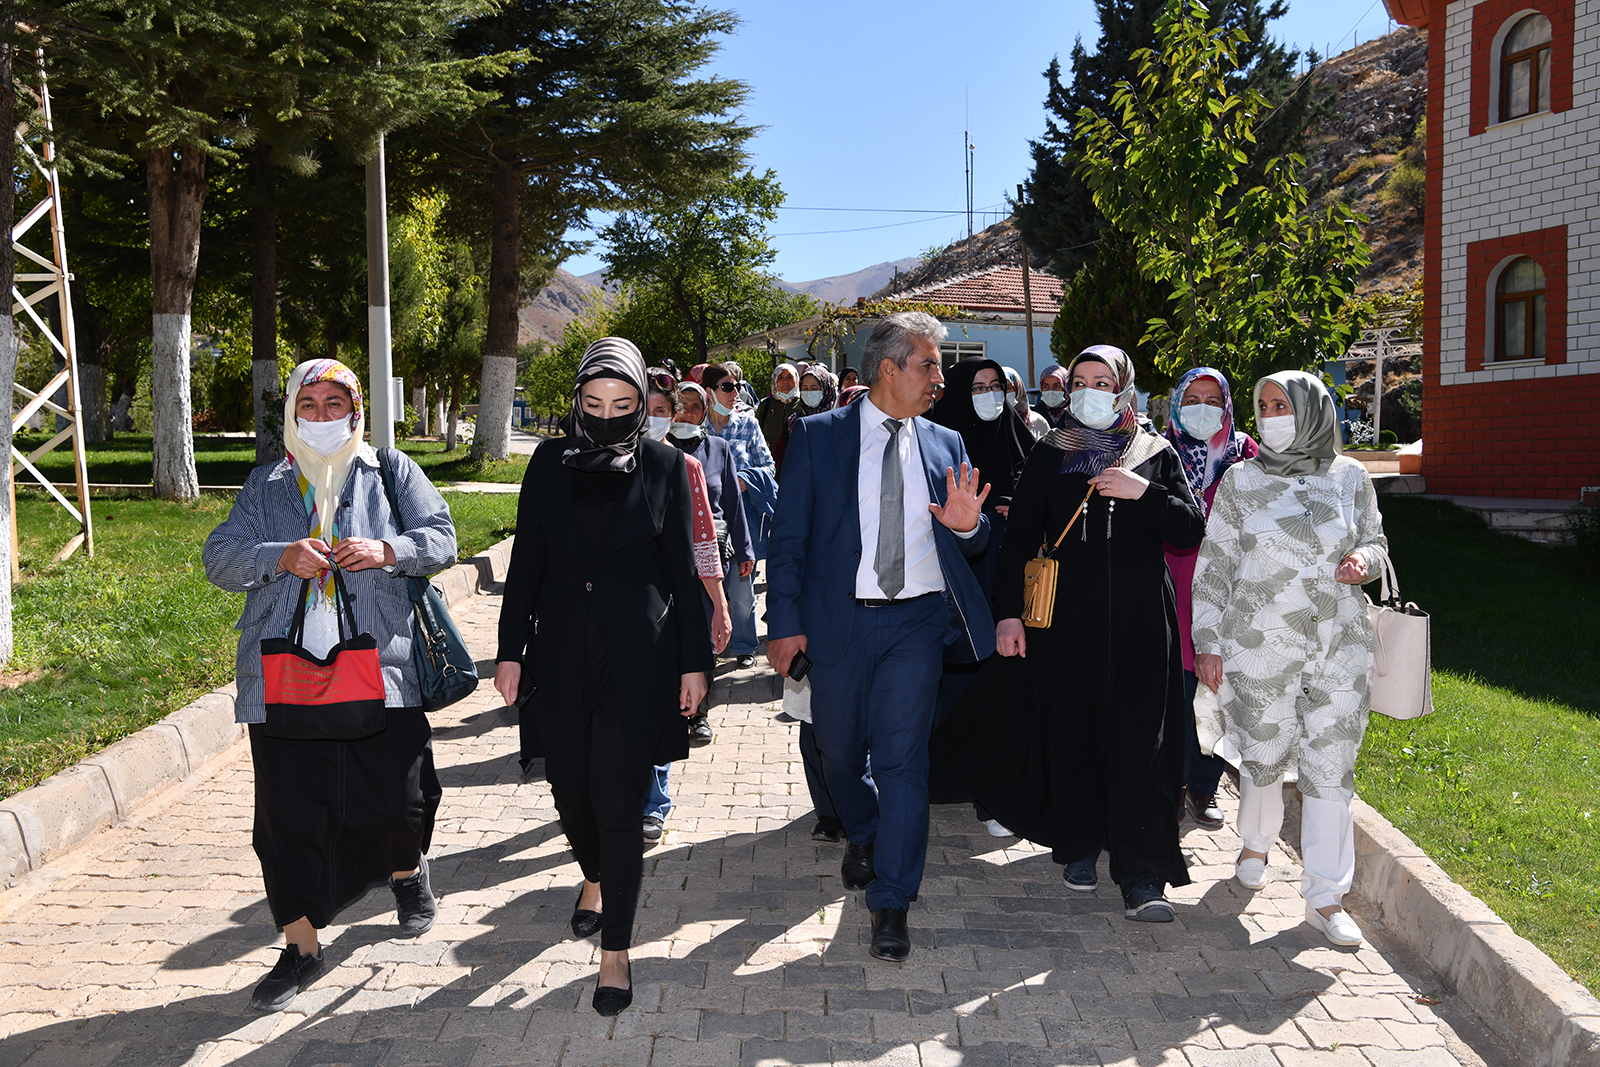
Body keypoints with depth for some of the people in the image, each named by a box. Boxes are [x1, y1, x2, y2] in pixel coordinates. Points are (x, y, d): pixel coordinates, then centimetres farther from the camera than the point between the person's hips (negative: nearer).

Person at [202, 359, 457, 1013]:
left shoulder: (393, 473, 10)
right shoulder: (266, 486, 14)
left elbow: (441, 538, 3)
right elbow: (220, 558, 6)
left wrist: (386, 552, -16)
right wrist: (281, 557, -13)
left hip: (378, 669, -1)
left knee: (394, 797, 1)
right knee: (290, 811, 2)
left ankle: (407, 871, 37)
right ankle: (301, 947, 17)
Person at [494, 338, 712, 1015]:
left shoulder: (664, 466, -1)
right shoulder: (550, 463, 3)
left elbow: (682, 570, 1)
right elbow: (526, 563, 6)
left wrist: (694, 660, 0)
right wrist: (509, 649, 3)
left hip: (636, 659, -2)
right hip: (561, 655, 3)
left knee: (618, 804, -2)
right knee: (570, 790, 12)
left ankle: (616, 951, 12)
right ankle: (596, 879, 44)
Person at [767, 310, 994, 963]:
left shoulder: (945, 444, 9)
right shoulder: (817, 436, 0)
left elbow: (971, 543, 13)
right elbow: (789, 535, -2)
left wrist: (970, 525, -12)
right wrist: (786, 622, -8)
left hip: (917, 621, 1)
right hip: (839, 618, 0)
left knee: (902, 756, -5)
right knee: (838, 753, 13)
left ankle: (891, 903, 5)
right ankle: (863, 836, 44)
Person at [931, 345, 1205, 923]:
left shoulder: (1157, 456, 8)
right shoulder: (1049, 456, 7)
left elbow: (1191, 529, 2)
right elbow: (1018, 538, 4)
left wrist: (1143, 493, -13)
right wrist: (1007, 612, -4)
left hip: (1140, 622, 0)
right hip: (1068, 620, 1)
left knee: (1139, 742, -5)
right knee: (1071, 733, 5)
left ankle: (1142, 877, -3)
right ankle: (1078, 845, 24)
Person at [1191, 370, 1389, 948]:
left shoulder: (1351, 477, 5)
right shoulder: (1241, 480, 0)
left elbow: (1375, 541, 17)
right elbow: (1214, 566, 2)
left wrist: (1364, 559, -7)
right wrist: (1208, 643, -2)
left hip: (1340, 647, 1)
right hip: (1260, 645, -1)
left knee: (1331, 768, -1)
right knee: (1264, 756, 9)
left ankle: (1326, 897, 10)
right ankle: (1255, 844, 39)